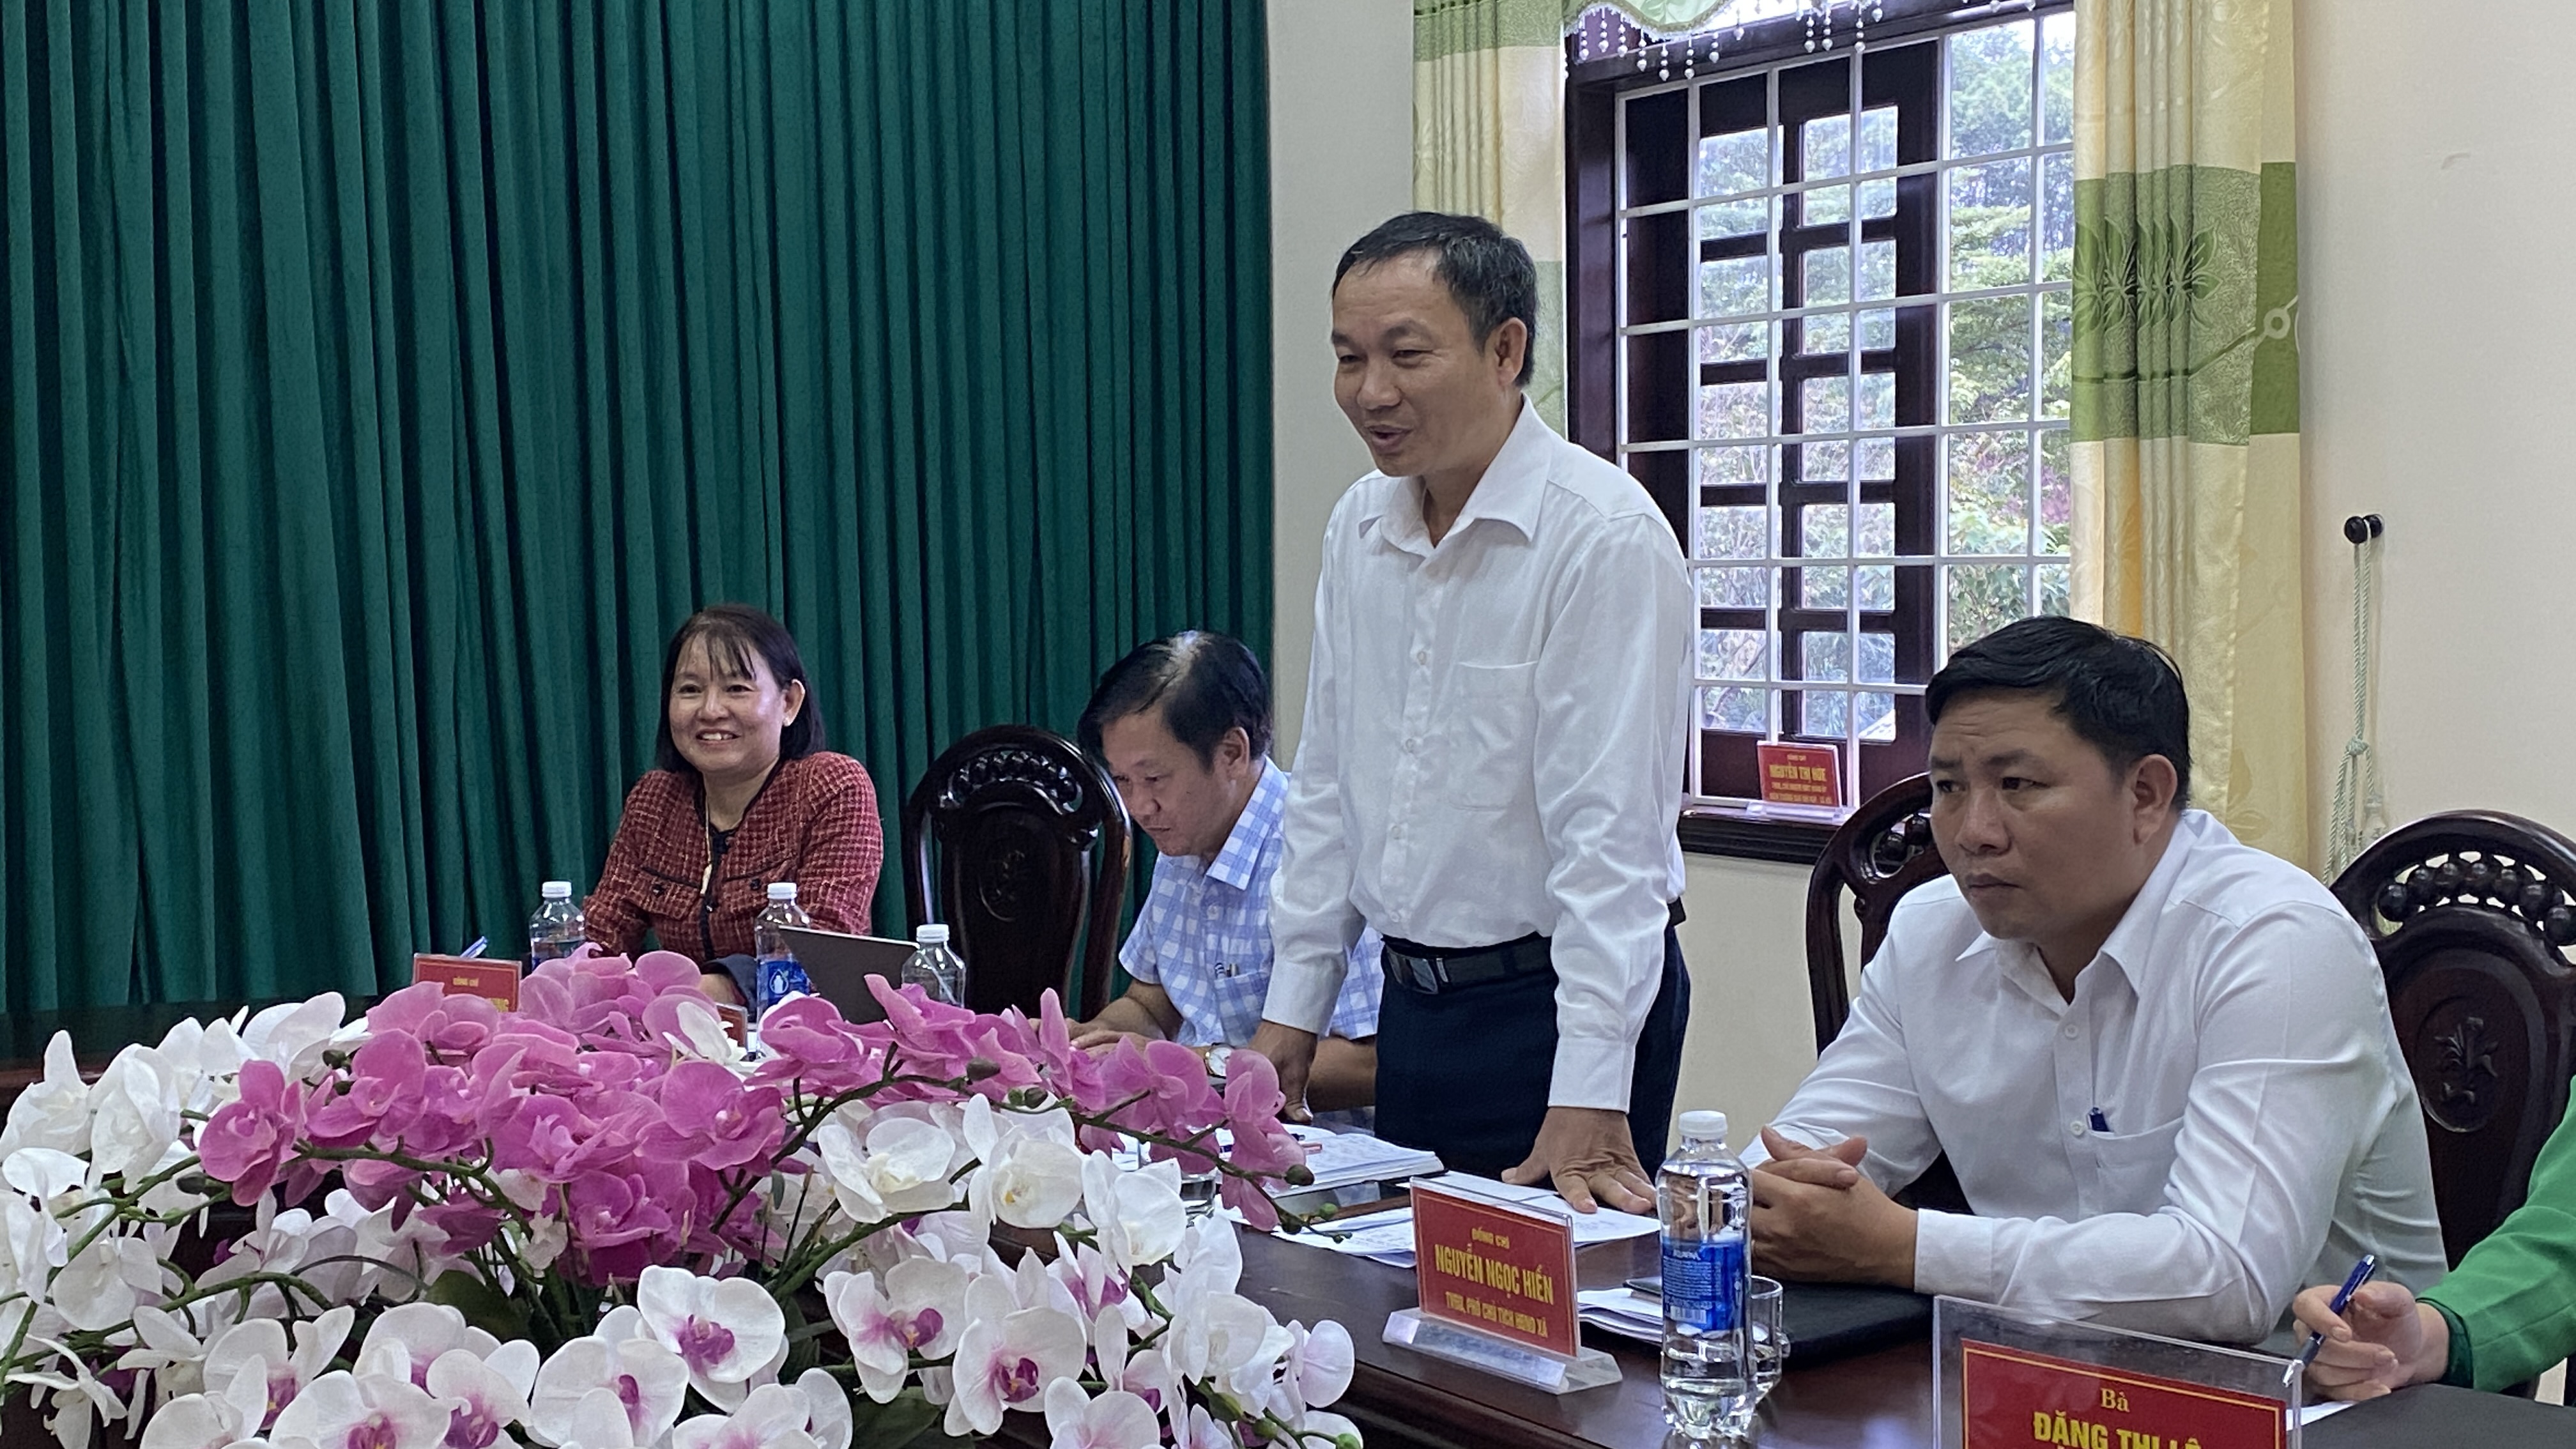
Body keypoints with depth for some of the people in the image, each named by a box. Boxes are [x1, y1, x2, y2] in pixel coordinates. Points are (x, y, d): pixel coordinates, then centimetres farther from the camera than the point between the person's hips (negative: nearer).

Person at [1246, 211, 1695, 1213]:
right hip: (1412, 1001, 7)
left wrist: (1588, 1101, -22)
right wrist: (1293, 1007, 11)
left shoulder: (1604, 536, -17)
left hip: (1555, 1000, -7)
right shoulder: (1358, 527, 6)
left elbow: (1610, 834, -20)